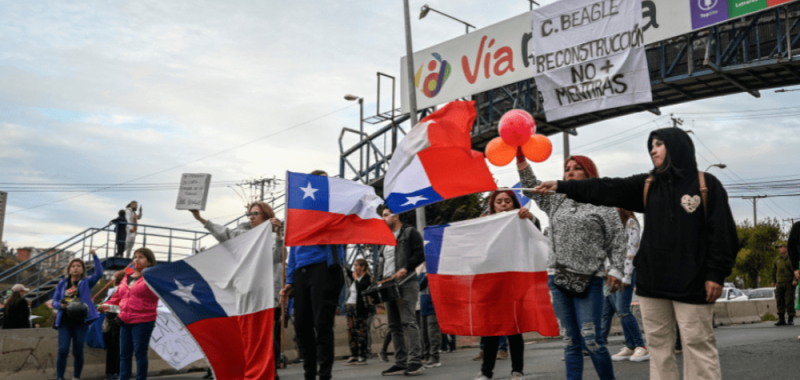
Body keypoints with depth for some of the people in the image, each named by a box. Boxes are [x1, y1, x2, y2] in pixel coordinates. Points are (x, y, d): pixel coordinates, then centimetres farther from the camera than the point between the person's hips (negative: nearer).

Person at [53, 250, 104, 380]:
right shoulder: (62, 284, 11)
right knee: (63, 350, -10)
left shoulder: (86, 283, 4)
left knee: (78, 351, 3)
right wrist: (61, 305, -13)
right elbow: (55, 302, 11)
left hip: (80, 321, -1)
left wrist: (94, 256, -19)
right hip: (65, 321, 1)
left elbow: (99, 274, -13)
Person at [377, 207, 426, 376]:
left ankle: (415, 362, -14)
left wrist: (405, 269, -19)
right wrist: (379, 281, 10)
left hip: (406, 283, -8)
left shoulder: (410, 233, 3)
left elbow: (420, 255, -7)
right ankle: (401, 363, 6)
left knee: (408, 322, -13)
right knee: (394, 326, 4)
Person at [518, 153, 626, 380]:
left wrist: (616, 270, -7)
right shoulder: (556, 201, 16)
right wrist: (521, 157, 7)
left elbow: (618, 241, 2)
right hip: (558, 278, 4)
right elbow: (531, 188, 16)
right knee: (570, 341, 6)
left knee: (591, 340, -10)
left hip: (588, 279, -4)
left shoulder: (603, 205, 4)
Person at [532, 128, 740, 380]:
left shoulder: (706, 185, -1)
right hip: (652, 282, 5)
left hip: (692, 283, -5)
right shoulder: (647, 185, 12)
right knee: (658, 345, 9)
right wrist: (562, 187, -1)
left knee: (698, 345, -2)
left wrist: (716, 274, -11)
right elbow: (605, 190, 6)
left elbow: (722, 232, -5)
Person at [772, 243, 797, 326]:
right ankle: (781, 319, 2)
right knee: (780, 301, -1)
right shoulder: (777, 260, 15)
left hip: (790, 283, -4)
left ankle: (791, 319, 1)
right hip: (780, 283, 4)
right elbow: (774, 271, 23)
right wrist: (773, 281, 21)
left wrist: (795, 279, -15)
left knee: (789, 301, -6)